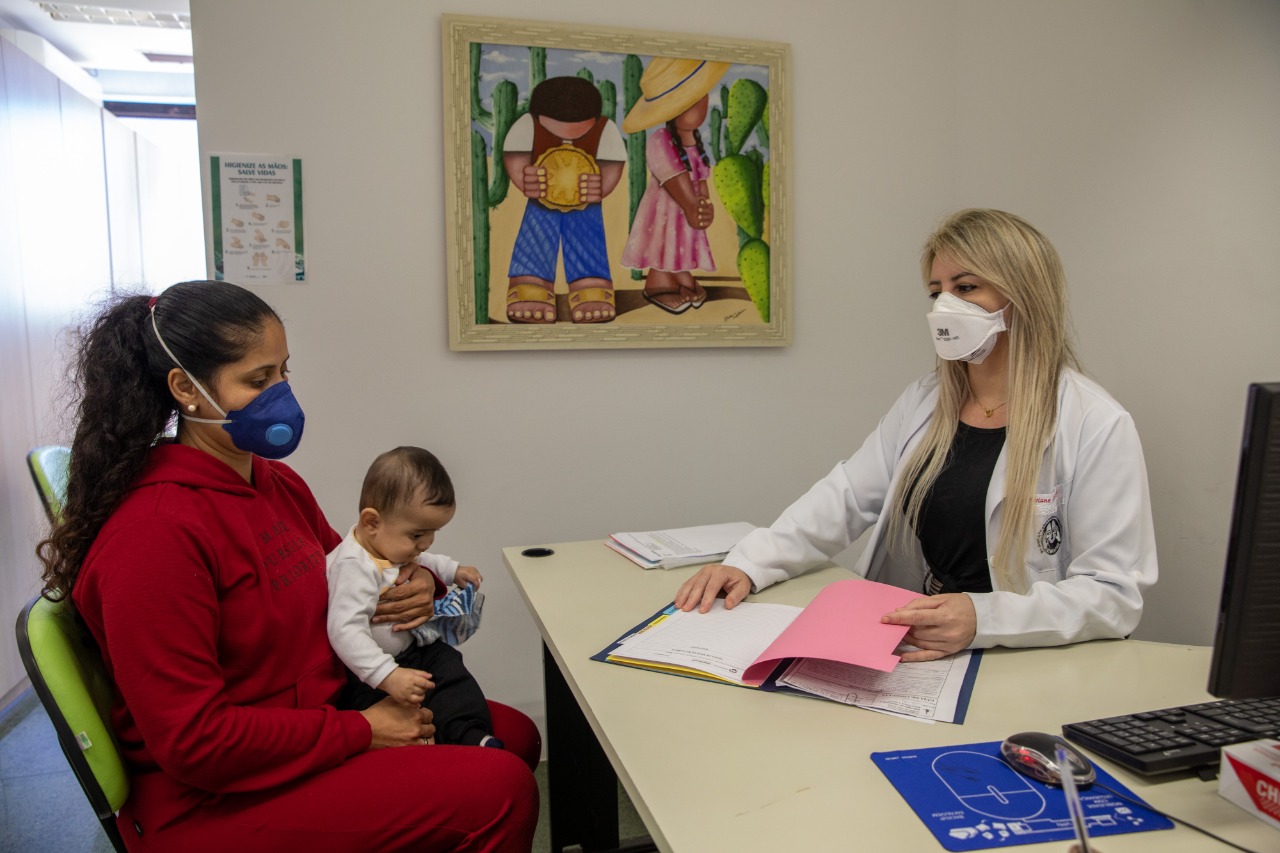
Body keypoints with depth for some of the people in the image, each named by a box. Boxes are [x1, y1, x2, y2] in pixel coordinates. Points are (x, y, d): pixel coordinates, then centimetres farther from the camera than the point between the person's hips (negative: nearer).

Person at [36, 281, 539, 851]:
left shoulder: (277, 483, 3)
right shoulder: (155, 532, -24)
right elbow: (193, 741, -23)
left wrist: (414, 586, -5)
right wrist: (360, 732, -18)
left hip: (315, 715, 9)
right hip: (214, 802, -9)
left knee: (515, 736, 11)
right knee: (498, 791, -18)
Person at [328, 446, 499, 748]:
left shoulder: (392, 543, 1)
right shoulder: (354, 567, -29)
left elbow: (418, 561, 27)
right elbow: (346, 631, -38)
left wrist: (453, 570, 14)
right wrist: (388, 676, -45)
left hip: (409, 650, 9)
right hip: (366, 677, -9)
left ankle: (473, 733, -14)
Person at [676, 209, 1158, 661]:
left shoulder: (1097, 426, -9)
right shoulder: (924, 401, 9)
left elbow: (1115, 594, -12)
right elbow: (845, 497, 6)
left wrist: (983, 618, -28)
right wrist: (749, 564, -9)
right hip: (911, 654, 4)